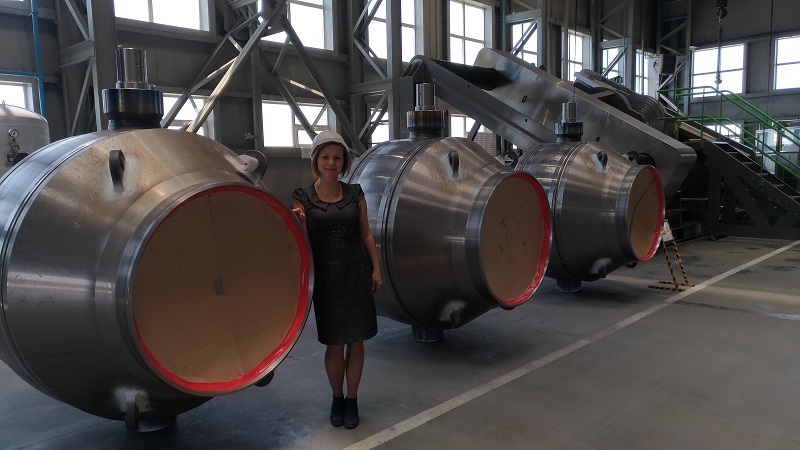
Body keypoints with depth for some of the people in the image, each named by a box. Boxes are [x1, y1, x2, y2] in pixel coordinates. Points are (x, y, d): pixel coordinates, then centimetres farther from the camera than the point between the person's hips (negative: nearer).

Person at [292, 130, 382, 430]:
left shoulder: (355, 193, 4)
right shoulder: (302, 197, -1)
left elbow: (366, 233, 7)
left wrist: (376, 267, 2)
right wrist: (300, 223, -20)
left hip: (357, 273, 2)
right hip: (326, 276, -1)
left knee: (356, 341, 6)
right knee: (335, 344, 5)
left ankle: (352, 400, 24)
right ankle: (336, 398, 27)